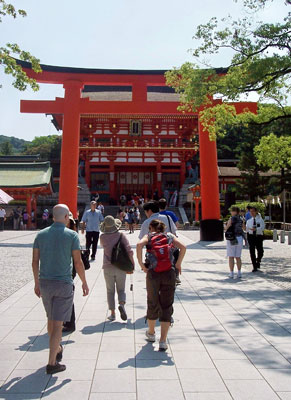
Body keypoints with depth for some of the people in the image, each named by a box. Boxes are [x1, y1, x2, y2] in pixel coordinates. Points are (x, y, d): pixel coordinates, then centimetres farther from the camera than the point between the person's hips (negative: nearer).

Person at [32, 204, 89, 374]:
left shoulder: (41, 234, 3)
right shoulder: (72, 235, -9)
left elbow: (35, 261, 4)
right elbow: (78, 262, -9)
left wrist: (37, 282, 14)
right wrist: (84, 283, 2)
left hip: (45, 283, 5)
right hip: (63, 283, -5)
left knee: (51, 319, 22)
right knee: (58, 323, 1)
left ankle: (57, 349, 40)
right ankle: (52, 362, 3)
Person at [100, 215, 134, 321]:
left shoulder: (103, 237, -5)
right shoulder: (121, 235, -7)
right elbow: (129, 251, -12)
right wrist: (132, 263, -2)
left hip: (108, 268, 0)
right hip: (121, 267, 0)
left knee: (110, 291, 12)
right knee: (121, 290, 13)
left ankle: (112, 314, 11)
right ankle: (122, 305, -14)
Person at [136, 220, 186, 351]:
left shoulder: (148, 236, 10)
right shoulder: (170, 236, 13)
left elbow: (139, 245, -13)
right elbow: (183, 247, -5)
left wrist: (141, 264, -6)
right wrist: (179, 263, 5)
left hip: (153, 274, 0)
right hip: (169, 273, 0)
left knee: (152, 304, 19)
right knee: (166, 307, 6)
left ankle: (151, 333, 38)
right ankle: (163, 341, 3)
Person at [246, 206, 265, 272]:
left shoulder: (260, 220, 1)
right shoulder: (249, 221, 10)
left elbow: (262, 227, -16)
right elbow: (247, 230, 9)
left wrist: (255, 229, -29)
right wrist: (248, 238, -1)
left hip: (259, 236, -2)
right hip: (251, 236, 2)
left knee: (260, 251, 4)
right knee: (252, 252, -1)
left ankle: (258, 262, 34)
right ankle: (254, 267, 7)